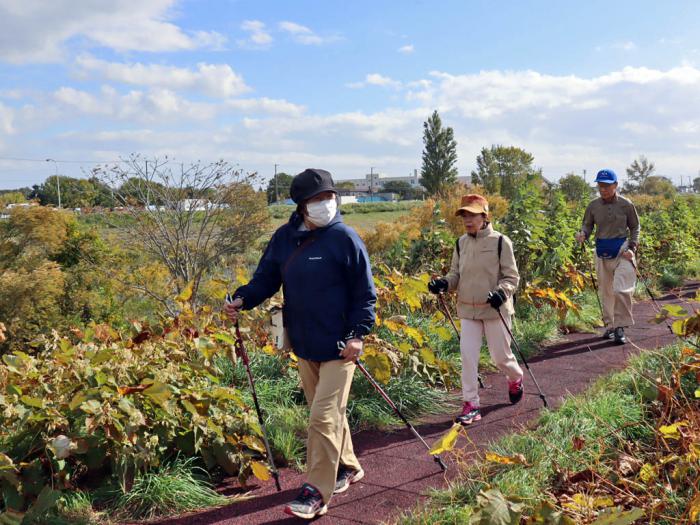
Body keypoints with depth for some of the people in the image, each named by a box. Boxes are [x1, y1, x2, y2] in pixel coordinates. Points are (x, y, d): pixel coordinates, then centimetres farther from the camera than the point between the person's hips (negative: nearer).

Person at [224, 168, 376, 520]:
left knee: (324, 418, -6)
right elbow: (266, 279, 8)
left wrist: (358, 333, -16)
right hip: (304, 346, 6)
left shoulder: (345, 238, -11)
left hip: (338, 347, -5)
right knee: (328, 412, 19)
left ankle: (317, 492, 5)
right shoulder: (284, 238, 3)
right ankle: (346, 468, 39)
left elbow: (365, 293, -8)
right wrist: (242, 299, -11)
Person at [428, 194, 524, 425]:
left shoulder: (500, 242, -9)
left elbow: (512, 277, -7)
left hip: (495, 310, -3)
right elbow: (456, 274, 11)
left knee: (500, 355, 9)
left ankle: (515, 379, 43)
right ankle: (471, 405, 5)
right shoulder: (461, 243, 5)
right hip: (468, 310, 4)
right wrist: (444, 283, -10)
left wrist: (501, 292, -26)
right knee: (468, 355, -3)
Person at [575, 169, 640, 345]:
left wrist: (632, 248, -8)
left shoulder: (626, 204, -5)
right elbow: (587, 225, 9)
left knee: (621, 289, -16)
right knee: (605, 291, 12)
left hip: (621, 250, -3)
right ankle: (610, 325, 26)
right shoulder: (593, 205, 1)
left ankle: (620, 327, -5)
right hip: (602, 251, 3)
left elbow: (635, 227, 4)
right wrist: (583, 234, -14)